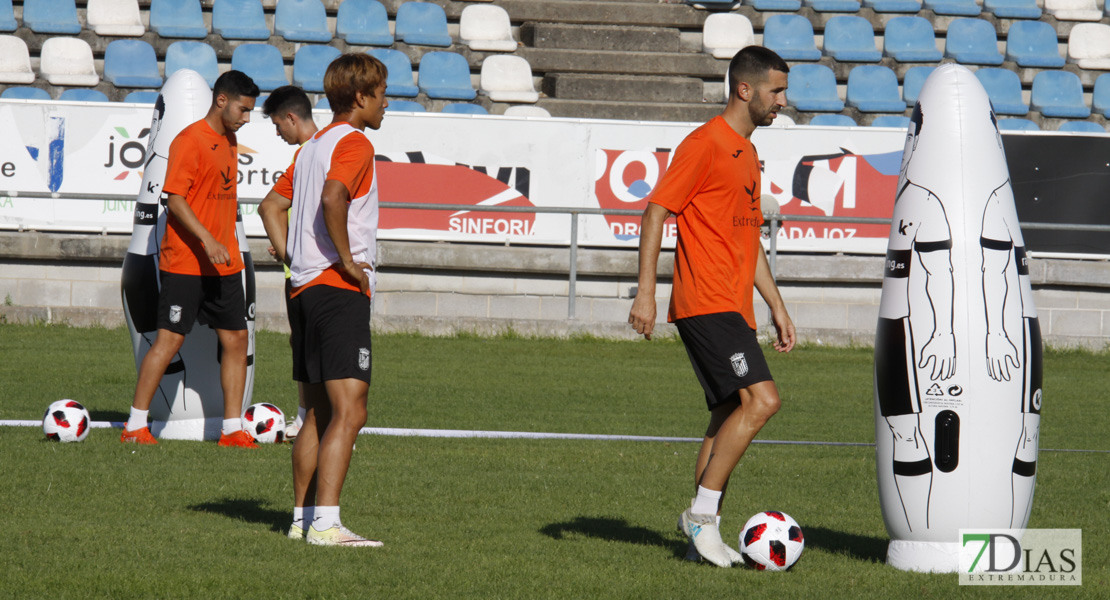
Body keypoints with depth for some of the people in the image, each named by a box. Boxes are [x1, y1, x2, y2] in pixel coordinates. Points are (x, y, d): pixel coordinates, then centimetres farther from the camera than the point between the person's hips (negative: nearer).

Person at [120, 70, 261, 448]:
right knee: (169, 339, -7)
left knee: (236, 338, 4)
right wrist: (206, 240, -25)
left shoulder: (229, 141, 15)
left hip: (223, 264, 8)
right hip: (185, 262, -8)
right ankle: (136, 426, 0)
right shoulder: (189, 140, -11)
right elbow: (175, 198, -17)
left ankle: (232, 428, 9)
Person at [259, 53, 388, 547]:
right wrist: (348, 259, -18)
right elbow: (333, 197, -27)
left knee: (319, 413, 15)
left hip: (304, 286, 10)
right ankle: (326, 523, -21)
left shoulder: (313, 146, 19)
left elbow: (272, 205, 26)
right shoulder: (353, 143, -9)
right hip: (340, 289, -10)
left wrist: (289, 255, 16)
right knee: (348, 412, -13)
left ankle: (303, 518, 17)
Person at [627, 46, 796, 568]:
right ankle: (703, 515, -14)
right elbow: (656, 212, -12)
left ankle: (702, 532, 11)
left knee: (730, 415, 7)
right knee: (761, 399, -18)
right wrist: (645, 291, -18)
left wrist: (777, 306, 24)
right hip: (706, 304, -9)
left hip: (734, 309, 9)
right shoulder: (705, 144, -8)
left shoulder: (747, 153, 20)